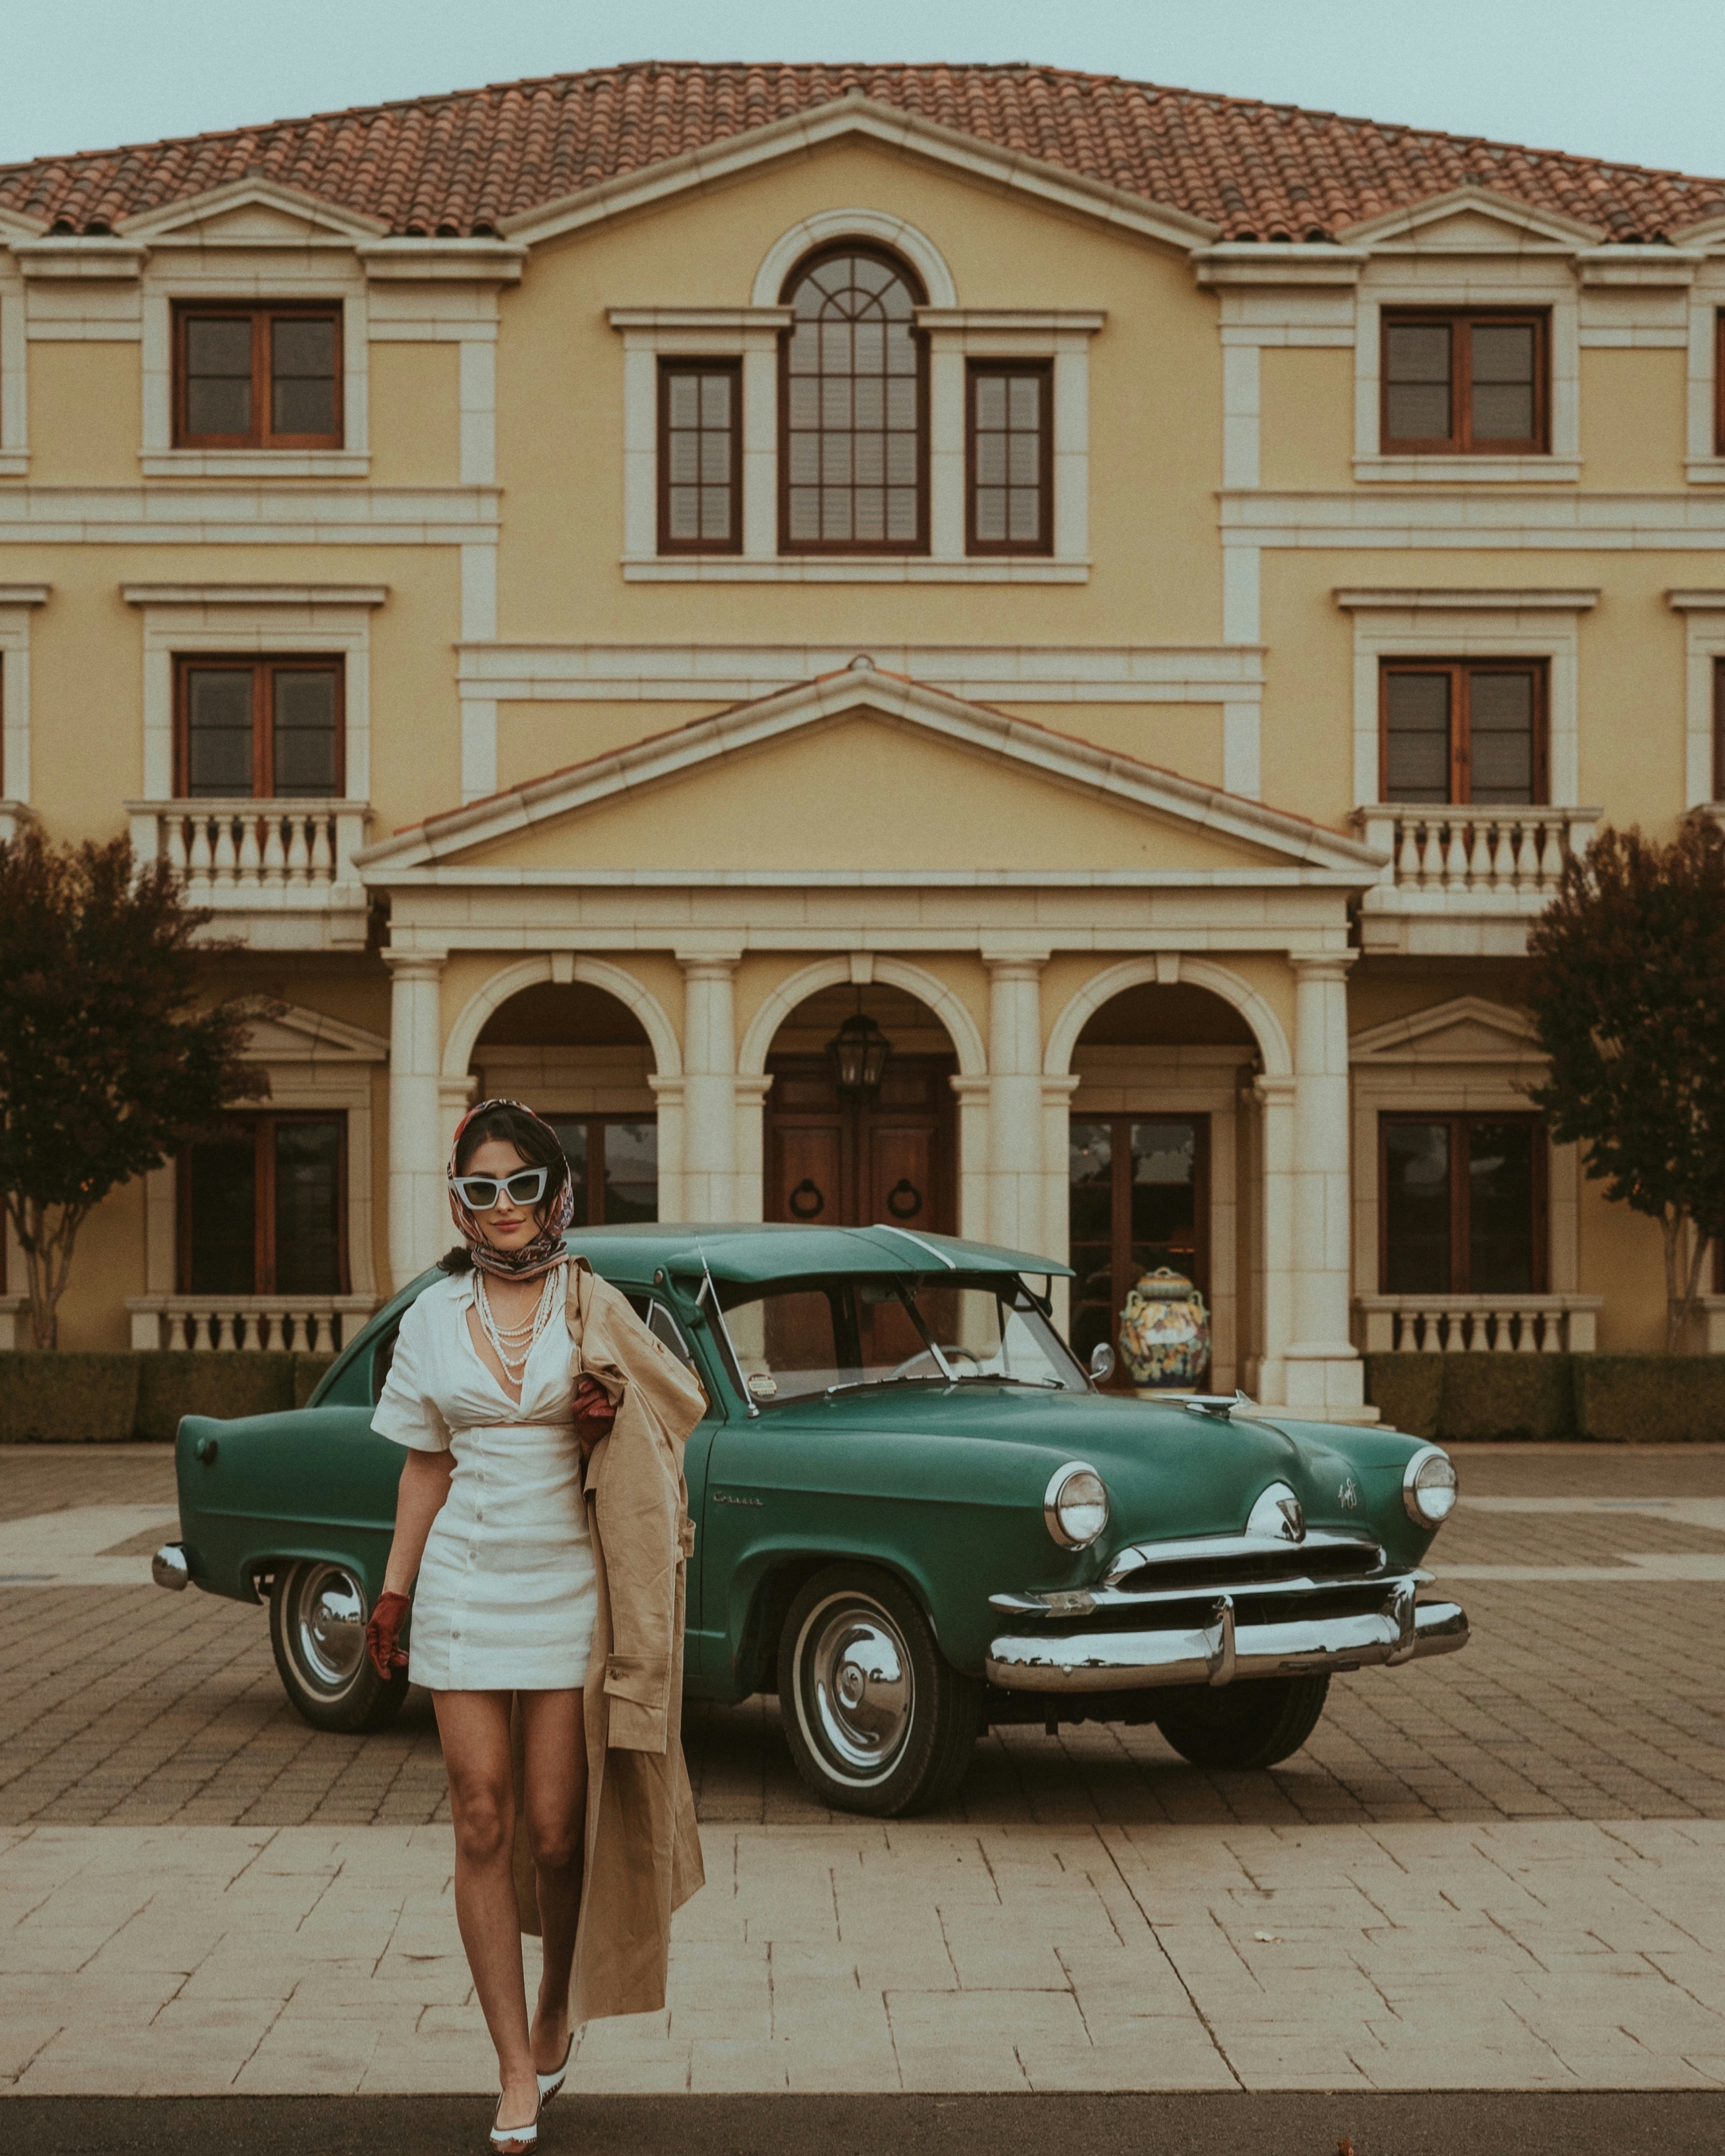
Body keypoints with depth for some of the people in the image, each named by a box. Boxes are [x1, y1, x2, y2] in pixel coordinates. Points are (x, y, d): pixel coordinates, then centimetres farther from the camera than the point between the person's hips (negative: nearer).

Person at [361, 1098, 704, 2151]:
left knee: (556, 1833, -1)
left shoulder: (594, 1307, 0)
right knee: (484, 1827, -1)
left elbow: (681, 1406, 9)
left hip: (571, 1594, -1)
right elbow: (427, 1467, 12)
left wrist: (613, 1415, -11)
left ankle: (558, 2011, 26)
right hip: (465, 1590, 1)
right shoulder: (435, 1316, 5)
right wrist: (394, 1593, 10)